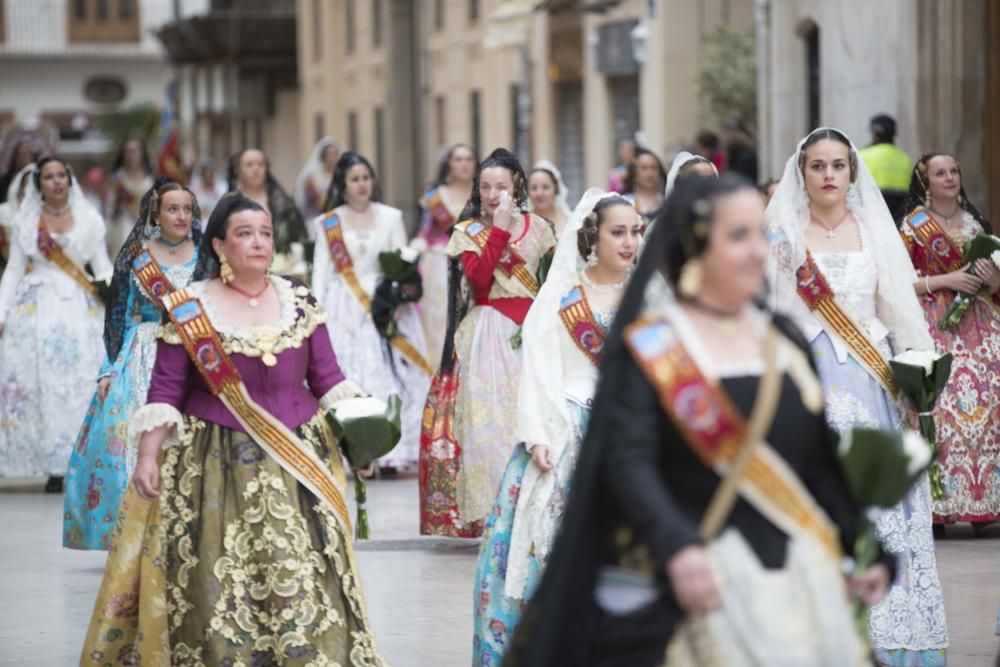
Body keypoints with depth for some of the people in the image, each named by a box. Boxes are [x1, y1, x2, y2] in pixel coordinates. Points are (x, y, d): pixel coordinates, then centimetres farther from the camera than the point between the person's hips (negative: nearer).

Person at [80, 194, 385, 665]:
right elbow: (166, 390, -1)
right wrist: (148, 455, -8)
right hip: (215, 466, -2)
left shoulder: (299, 302, 8)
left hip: (296, 462, 2)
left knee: (300, 580, -3)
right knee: (217, 580, -2)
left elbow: (328, 378, 9)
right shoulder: (189, 308, -1)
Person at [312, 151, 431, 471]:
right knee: (347, 376, -7)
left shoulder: (391, 217, 9)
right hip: (343, 310, 0)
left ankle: (388, 454, -3)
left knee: (388, 375, -6)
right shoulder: (328, 224, 7)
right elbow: (321, 271, 7)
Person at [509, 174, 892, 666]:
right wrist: (677, 548, -30)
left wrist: (861, 549, 6)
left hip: (798, 567, 5)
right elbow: (629, 462, -15)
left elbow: (821, 460, 15)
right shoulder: (647, 347, -3)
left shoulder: (785, 339, 13)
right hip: (704, 572, -5)